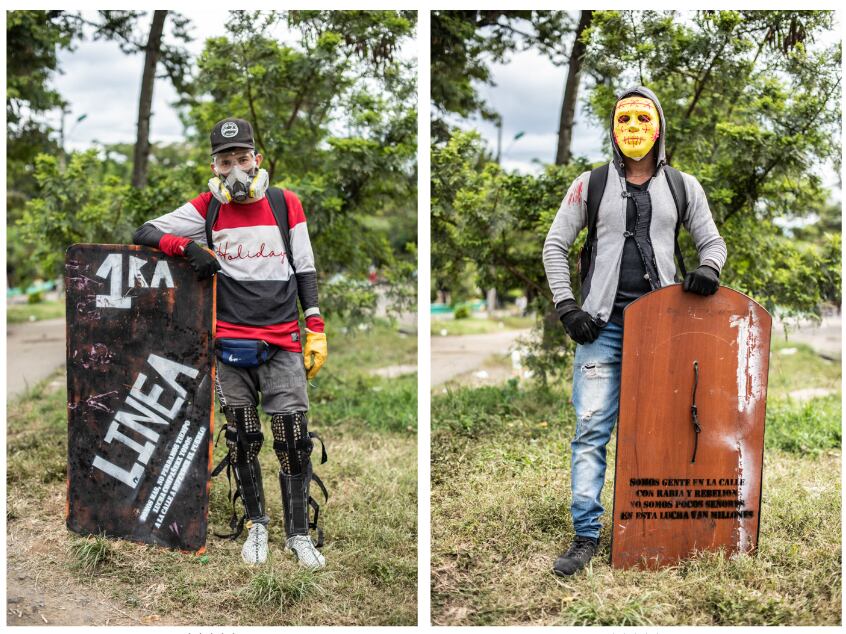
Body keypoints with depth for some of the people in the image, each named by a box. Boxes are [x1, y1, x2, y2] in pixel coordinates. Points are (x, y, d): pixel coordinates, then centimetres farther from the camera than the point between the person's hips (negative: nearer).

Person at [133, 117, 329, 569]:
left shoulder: (285, 204, 5)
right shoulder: (207, 209, 3)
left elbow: (304, 269, 10)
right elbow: (144, 234, 1)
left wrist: (316, 329, 4)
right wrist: (187, 246, -18)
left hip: (282, 342, 0)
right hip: (229, 343, 0)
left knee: (293, 438, -2)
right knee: (242, 439, 8)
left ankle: (298, 533, 11)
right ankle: (256, 526, 24)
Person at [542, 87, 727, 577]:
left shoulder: (683, 186, 11)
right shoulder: (591, 184, 7)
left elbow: (713, 242, 15)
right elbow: (555, 247, 8)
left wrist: (708, 269, -9)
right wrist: (568, 308, -2)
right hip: (603, 324, -1)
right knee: (592, 429, -7)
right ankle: (587, 537, -3)